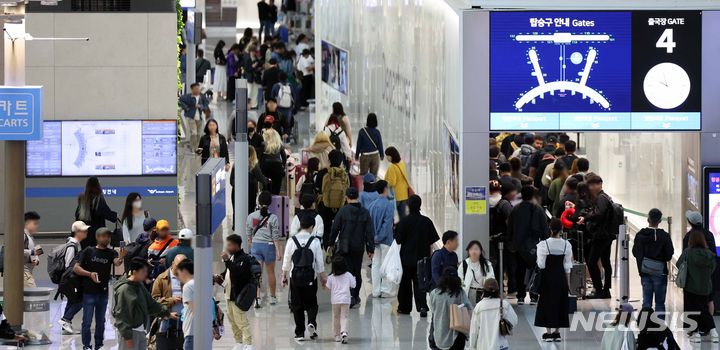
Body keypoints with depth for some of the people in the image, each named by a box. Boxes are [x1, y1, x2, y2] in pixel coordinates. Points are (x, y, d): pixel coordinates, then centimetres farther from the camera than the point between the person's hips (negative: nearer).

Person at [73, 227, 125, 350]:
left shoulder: (111, 253, 3)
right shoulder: (88, 251, -1)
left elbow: (117, 262, -19)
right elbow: (76, 268, -3)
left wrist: (121, 258, -41)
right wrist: (89, 274, -18)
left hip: (103, 293, 3)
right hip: (89, 292, -3)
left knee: (101, 321, 11)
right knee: (87, 321, -2)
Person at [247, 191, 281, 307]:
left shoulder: (251, 216, -1)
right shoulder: (273, 218, -10)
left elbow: (249, 234, 8)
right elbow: (276, 236, -9)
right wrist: (278, 251, -5)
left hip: (255, 245, 1)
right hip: (269, 246, -1)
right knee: (270, 272, 15)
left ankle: (257, 298, -12)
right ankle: (272, 297, 28)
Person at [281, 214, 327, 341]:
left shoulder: (292, 241, -4)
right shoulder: (315, 242, -7)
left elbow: (286, 261, 1)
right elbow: (320, 263, -2)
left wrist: (284, 276, 13)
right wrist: (323, 277, 10)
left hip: (295, 277, 1)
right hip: (310, 278, -1)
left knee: (297, 306, 9)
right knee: (311, 303, 14)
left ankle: (299, 333, 9)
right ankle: (311, 322, -13)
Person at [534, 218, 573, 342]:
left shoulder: (543, 245, -14)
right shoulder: (566, 245, -4)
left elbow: (541, 265, -12)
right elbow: (567, 266, 2)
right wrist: (568, 282, 10)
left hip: (548, 277, -3)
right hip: (561, 276, 3)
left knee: (547, 303, 5)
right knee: (560, 303, 12)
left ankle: (548, 332, 2)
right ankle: (557, 332, 14)